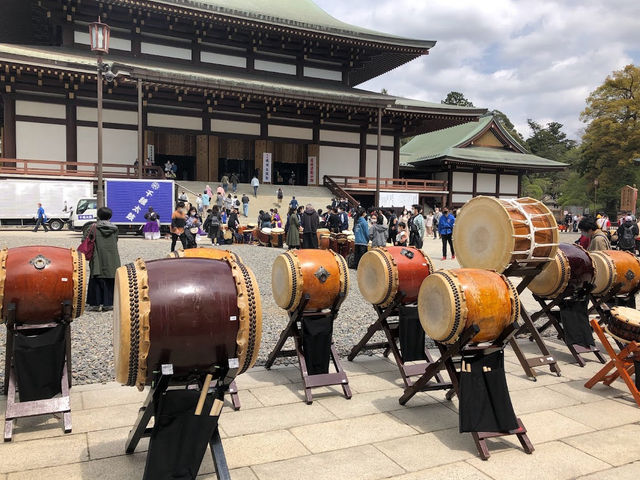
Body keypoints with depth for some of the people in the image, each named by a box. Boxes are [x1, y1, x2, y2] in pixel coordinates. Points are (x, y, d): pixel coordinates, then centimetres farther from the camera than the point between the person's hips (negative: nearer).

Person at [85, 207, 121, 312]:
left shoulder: (94, 229, -5)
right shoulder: (114, 229, 2)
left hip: (98, 260, -2)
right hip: (112, 261, 2)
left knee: (97, 281, 6)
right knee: (110, 282, 8)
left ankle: (96, 304, 6)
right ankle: (107, 304, 9)